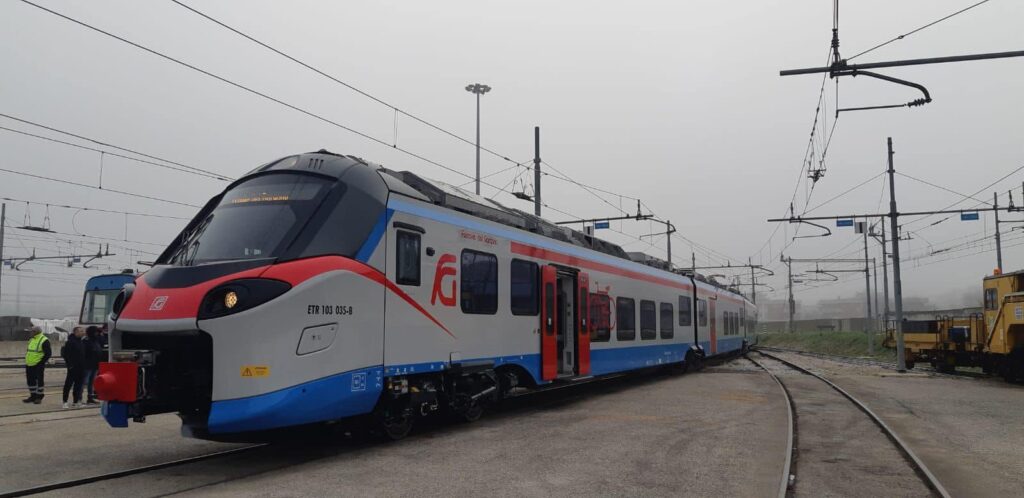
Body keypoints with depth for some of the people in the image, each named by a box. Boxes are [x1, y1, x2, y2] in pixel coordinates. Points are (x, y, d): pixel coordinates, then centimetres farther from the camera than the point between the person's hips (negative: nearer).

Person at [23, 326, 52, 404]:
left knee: (39, 381, -1)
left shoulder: (44, 341, -12)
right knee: (30, 381, 12)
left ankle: (39, 397, 7)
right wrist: (27, 361, 15)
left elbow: (48, 353, -15)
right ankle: (33, 396, 23)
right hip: (29, 365, 9)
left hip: (38, 365, -9)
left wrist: (42, 362, -17)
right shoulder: (31, 340, 15)